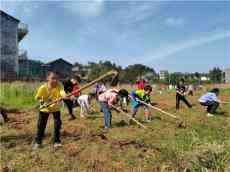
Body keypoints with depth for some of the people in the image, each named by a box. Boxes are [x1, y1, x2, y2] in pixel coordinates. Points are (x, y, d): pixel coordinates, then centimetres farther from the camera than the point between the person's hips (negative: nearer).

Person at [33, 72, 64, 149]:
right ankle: (37, 142, 25)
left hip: (56, 108, 0)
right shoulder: (43, 87, -23)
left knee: (58, 124, -3)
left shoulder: (58, 87, -24)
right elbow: (37, 97, -6)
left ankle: (56, 141, 16)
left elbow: (62, 93, -46)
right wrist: (41, 101, -23)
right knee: (41, 125, 4)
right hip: (45, 108, 0)